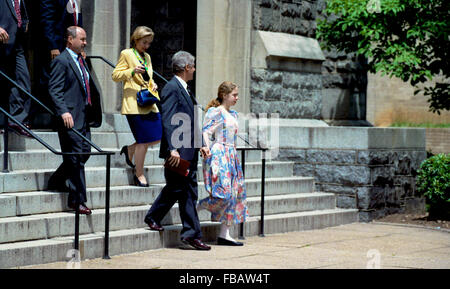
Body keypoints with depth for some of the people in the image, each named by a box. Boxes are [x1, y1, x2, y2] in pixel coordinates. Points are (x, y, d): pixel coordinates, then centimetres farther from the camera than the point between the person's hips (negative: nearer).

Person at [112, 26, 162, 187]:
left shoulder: (147, 57, 21)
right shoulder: (126, 54, 0)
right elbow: (115, 75, -5)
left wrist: (153, 85, 9)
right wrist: (133, 71, -20)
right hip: (134, 103, -7)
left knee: (158, 137, 2)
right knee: (143, 140, -8)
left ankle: (130, 150, 25)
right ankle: (139, 175, 4)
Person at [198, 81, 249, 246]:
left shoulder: (233, 114, 19)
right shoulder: (215, 112, -6)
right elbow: (206, 133, -14)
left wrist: (234, 156, 19)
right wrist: (208, 150, -25)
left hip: (231, 157, 9)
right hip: (218, 155, -9)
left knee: (234, 194, 3)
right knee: (223, 192, -21)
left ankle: (224, 234, 4)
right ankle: (196, 208, 2)